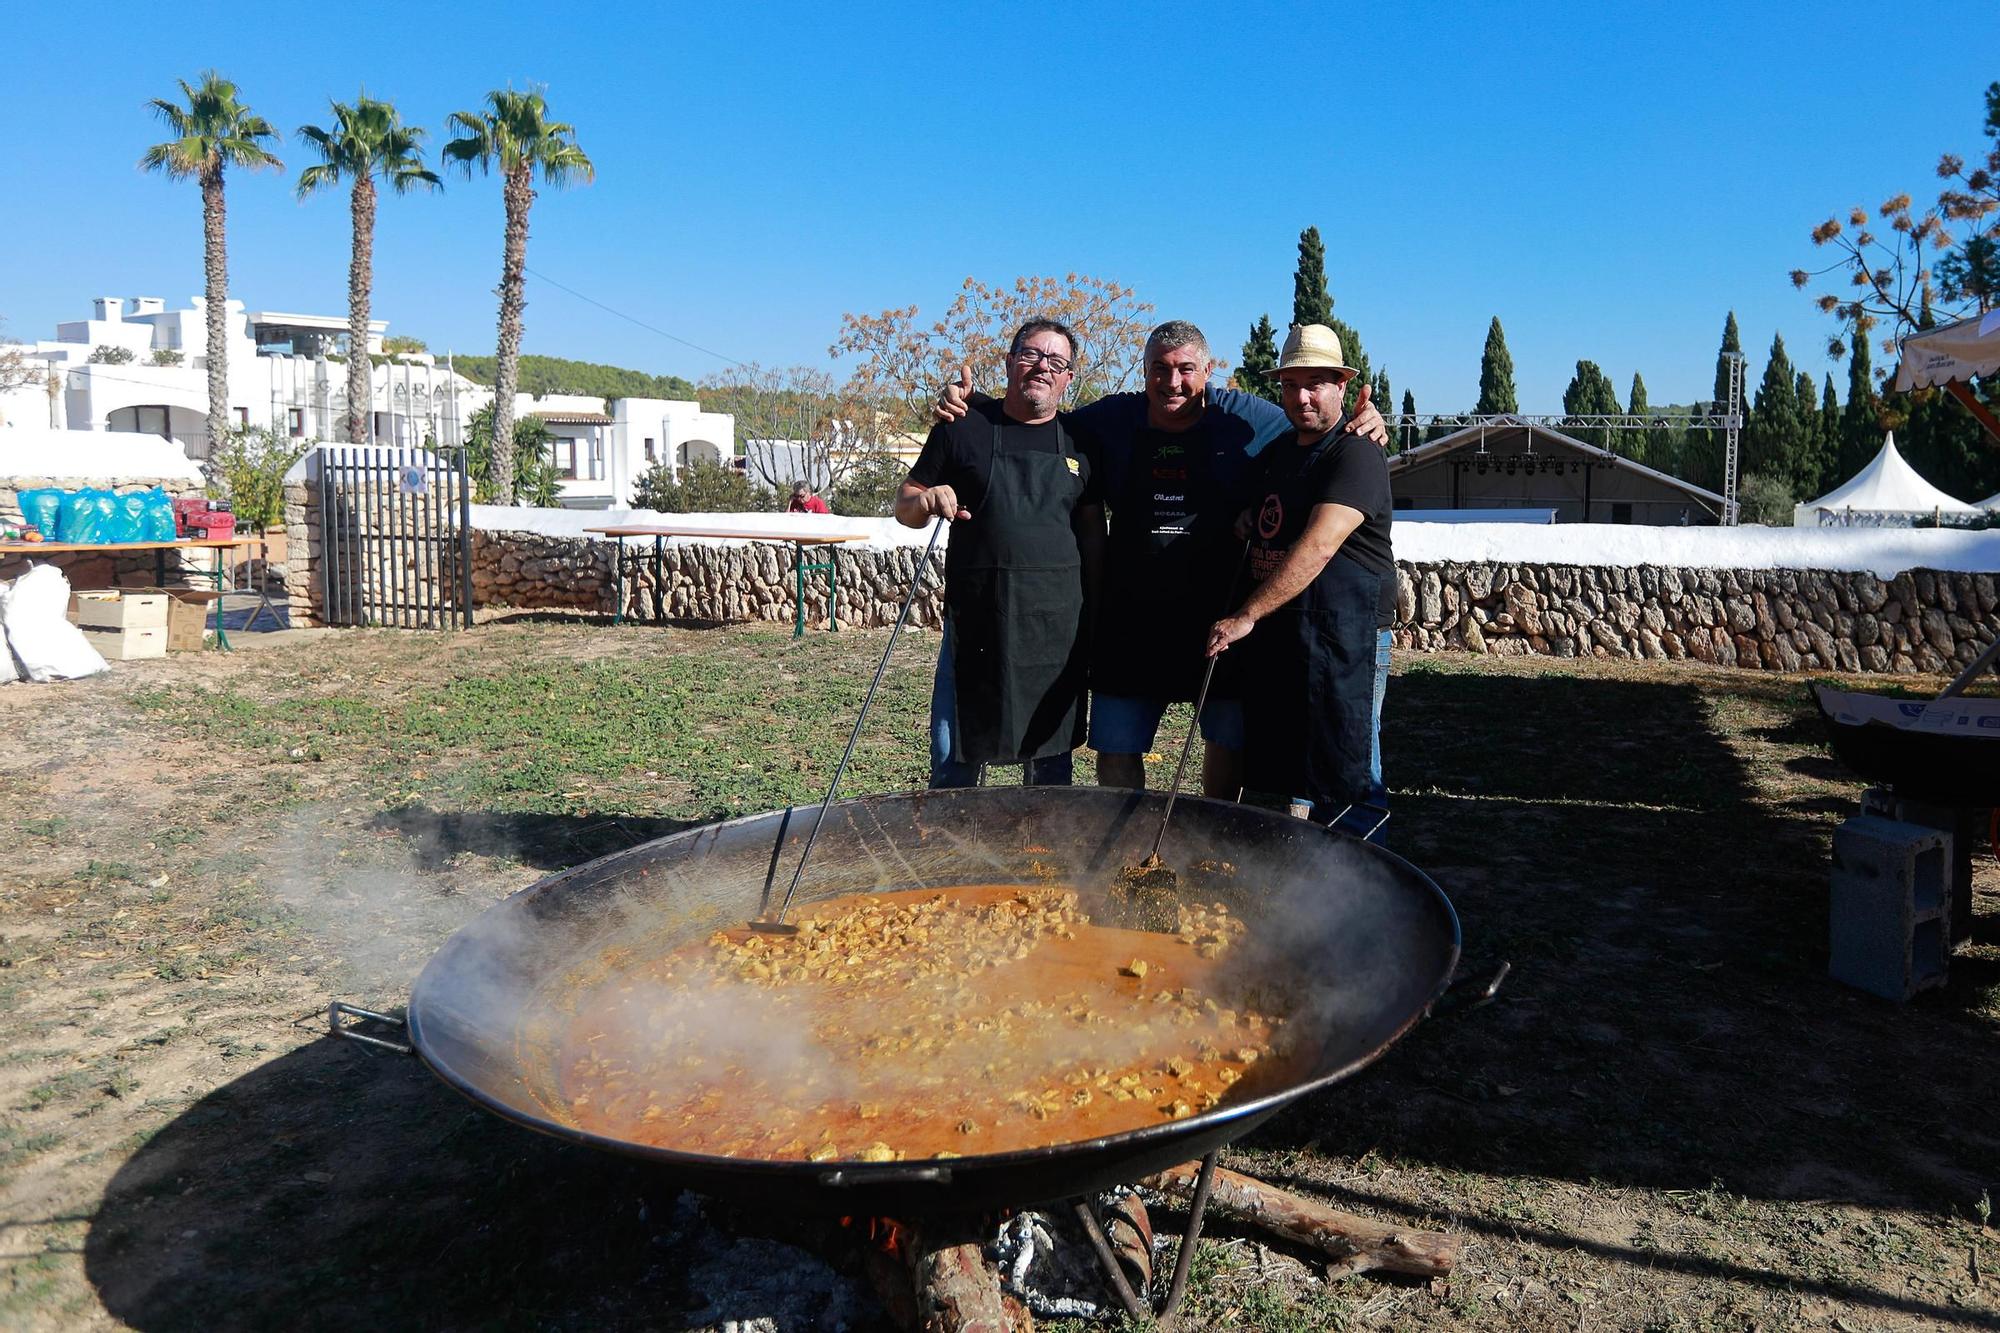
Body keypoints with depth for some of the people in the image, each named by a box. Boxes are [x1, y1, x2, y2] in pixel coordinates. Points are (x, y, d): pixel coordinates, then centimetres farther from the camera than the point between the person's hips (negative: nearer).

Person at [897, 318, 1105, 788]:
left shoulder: (1078, 441, 9)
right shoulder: (963, 429, 3)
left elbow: (1093, 534, 13)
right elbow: (903, 507, 8)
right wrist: (926, 502, -16)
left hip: (1057, 627, 2)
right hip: (974, 621, -2)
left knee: (1052, 766, 11)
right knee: (953, 763, 2)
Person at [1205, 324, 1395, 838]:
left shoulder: (1356, 454, -12)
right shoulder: (1277, 452, 17)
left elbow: (1317, 548, -24)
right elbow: (1246, 527, 33)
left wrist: (1246, 616, -27)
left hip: (1340, 635, -8)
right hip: (1274, 633, 8)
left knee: (1343, 784, -3)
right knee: (1279, 772, 14)